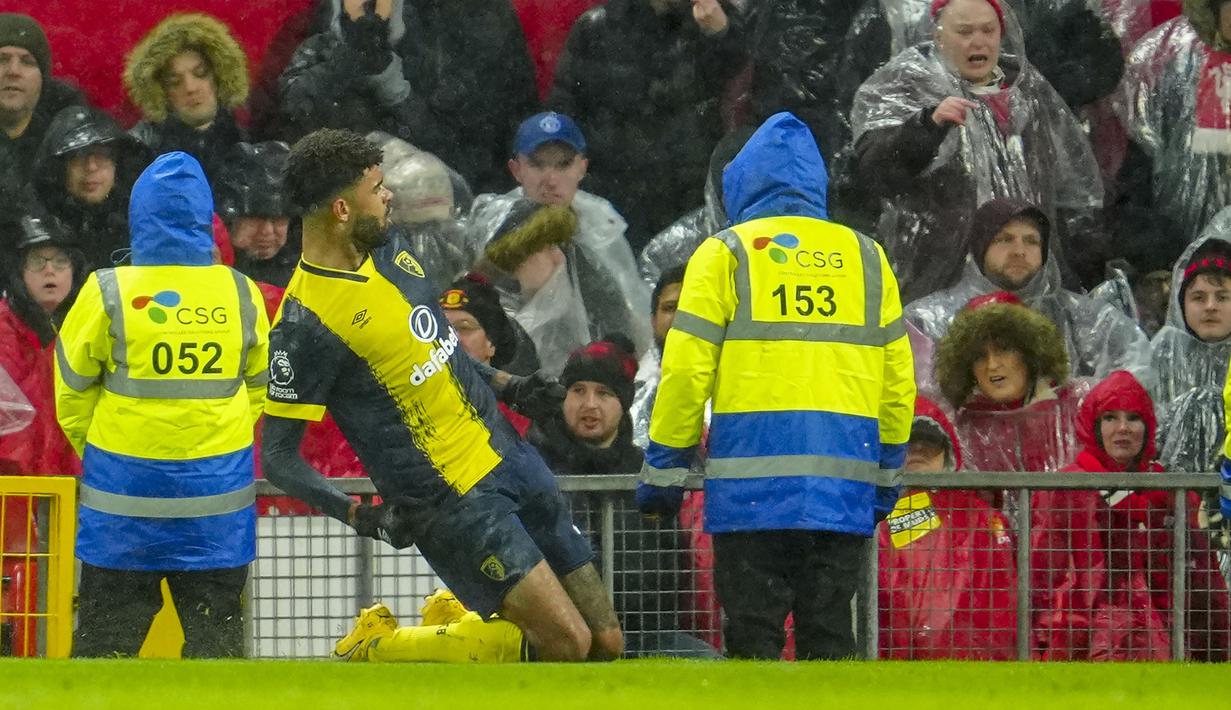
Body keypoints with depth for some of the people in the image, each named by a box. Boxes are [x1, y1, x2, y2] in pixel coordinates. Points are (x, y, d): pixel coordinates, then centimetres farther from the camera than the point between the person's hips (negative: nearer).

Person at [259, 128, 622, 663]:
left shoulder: (391, 252, 7)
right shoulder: (305, 324, -19)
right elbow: (279, 457, -15)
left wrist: (508, 387, 12)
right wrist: (357, 515, -26)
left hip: (511, 458, 8)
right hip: (452, 500, -8)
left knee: (605, 642, 5)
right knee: (566, 642, -15)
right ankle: (377, 647, 1)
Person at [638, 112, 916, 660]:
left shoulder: (726, 254, 4)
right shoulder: (866, 258, 15)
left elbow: (686, 372, -2)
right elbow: (898, 380, 15)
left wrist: (662, 468, 5)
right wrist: (885, 475, 25)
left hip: (753, 477, -3)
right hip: (844, 482, 3)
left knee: (753, 636, -2)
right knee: (829, 635, 7)